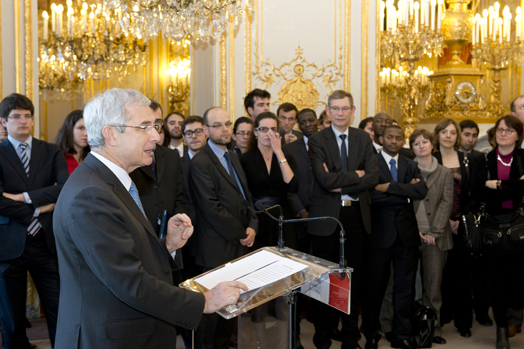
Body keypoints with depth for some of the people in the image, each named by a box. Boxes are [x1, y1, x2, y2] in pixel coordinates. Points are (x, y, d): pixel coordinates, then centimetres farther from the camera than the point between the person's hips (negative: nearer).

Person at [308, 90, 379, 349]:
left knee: (354, 278, 10)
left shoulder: (363, 138, 8)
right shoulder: (317, 140, -3)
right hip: (327, 216, -3)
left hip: (356, 214, 3)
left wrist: (342, 186, -12)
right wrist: (356, 175, -8)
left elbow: (373, 177, -4)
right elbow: (325, 179, -16)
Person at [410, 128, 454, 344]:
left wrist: (433, 233, -7)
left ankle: (433, 327, 10)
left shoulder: (444, 173, 8)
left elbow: (446, 204, 2)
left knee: (433, 284, 2)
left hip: (435, 236, 0)